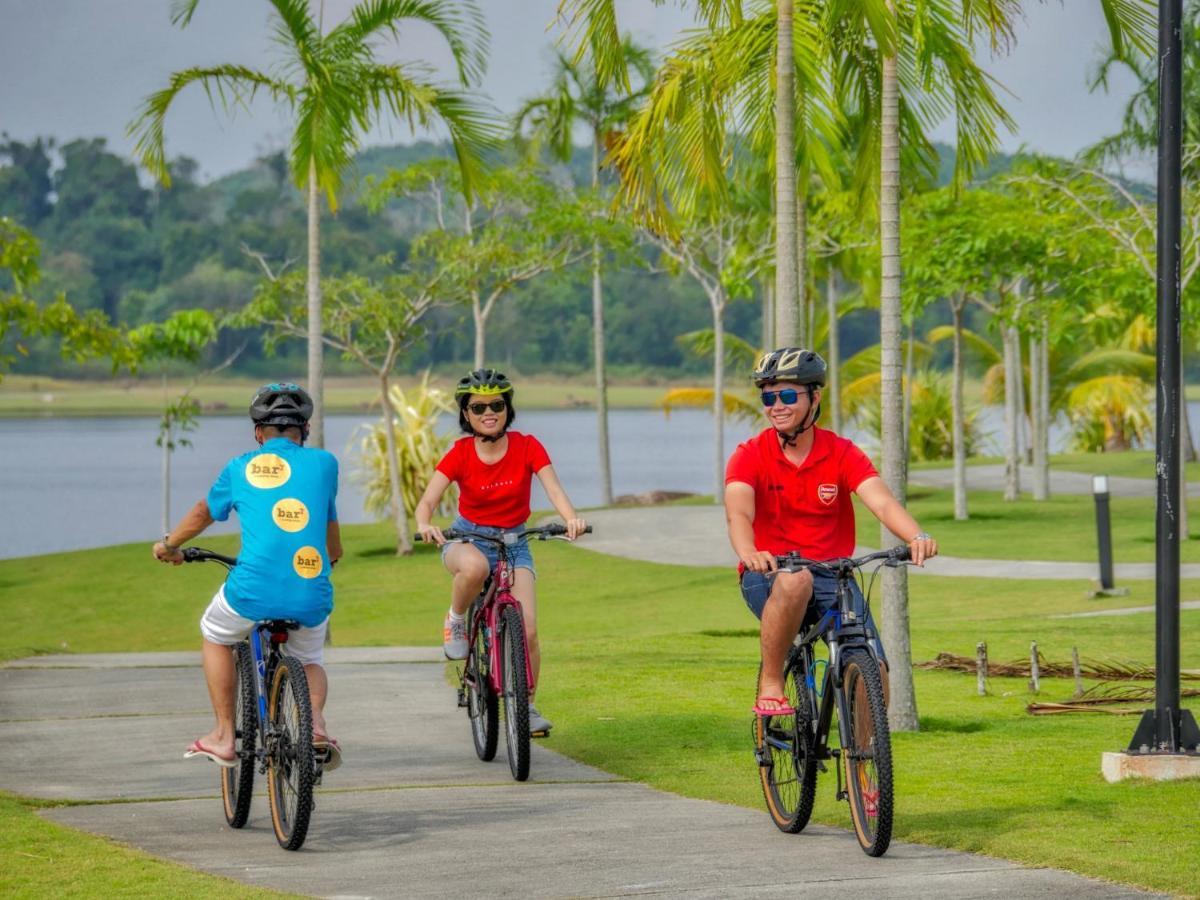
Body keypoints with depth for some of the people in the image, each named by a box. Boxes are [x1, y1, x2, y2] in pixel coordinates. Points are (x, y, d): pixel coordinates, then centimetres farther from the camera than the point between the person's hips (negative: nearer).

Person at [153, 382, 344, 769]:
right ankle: (315, 721, 0)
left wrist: (168, 545, 48)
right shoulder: (323, 462, 11)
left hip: (254, 592, -1)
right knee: (309, 662, 30)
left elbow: (203, 513, 28)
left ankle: (223, 736, 25)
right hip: (313, 598, 1)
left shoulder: (241, 467, 11)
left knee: (215, 636, 30)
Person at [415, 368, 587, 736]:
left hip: (514, 543, 2)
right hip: (467, 539, -1)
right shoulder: (460, 454, -10)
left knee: (527, 630, -14)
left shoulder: (527, 447, -8)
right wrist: (425, 525, -43)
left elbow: (553, 488, -21)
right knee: (475, 567, -41)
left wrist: (571, 518, -42)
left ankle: (528, 706, 8)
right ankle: (455, 622, -11)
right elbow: (427, 500, -19)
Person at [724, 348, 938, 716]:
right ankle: (770, 686, -23)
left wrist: (916, 537, -38)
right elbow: (738, 512, -23)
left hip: (831, 575, 2)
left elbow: (881, 502, -17)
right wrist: (748, 554, -46)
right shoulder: (750, 456, -6)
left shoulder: (842, 454, -1)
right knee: (795, 581, -38)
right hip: (769, 578, -2)